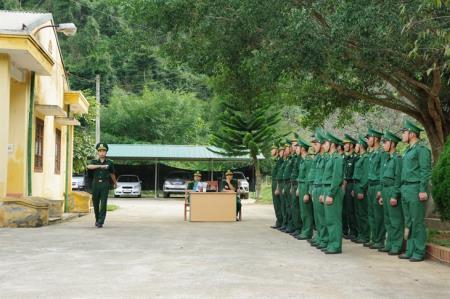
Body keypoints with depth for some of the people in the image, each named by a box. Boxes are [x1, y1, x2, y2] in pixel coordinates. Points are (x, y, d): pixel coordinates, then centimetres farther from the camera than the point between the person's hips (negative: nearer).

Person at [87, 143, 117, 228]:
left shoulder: (109, 163, 6)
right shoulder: (94, 162, 5)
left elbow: (112, 174, 21)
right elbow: (89, 167, -20)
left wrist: (115, 183, 34)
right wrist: (100, 166, -32)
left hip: (105, 185, -1)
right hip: (96, 185, 1)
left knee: (103, 204, -11)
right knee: (95, 203, 9)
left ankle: (101, 222, -10)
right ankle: (97, 219, 31)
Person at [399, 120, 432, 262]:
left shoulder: (422, 149, -8)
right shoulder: (408, 151, 18)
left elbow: (425, 172, -14)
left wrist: (423, 190, -19)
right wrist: (402, 189, 16)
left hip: (416, 189, -9)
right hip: (405, 189, 9)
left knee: (417, 222, -4)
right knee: (408, 222, 11)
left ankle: (419, 252, 1)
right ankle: (410, 250, 18)